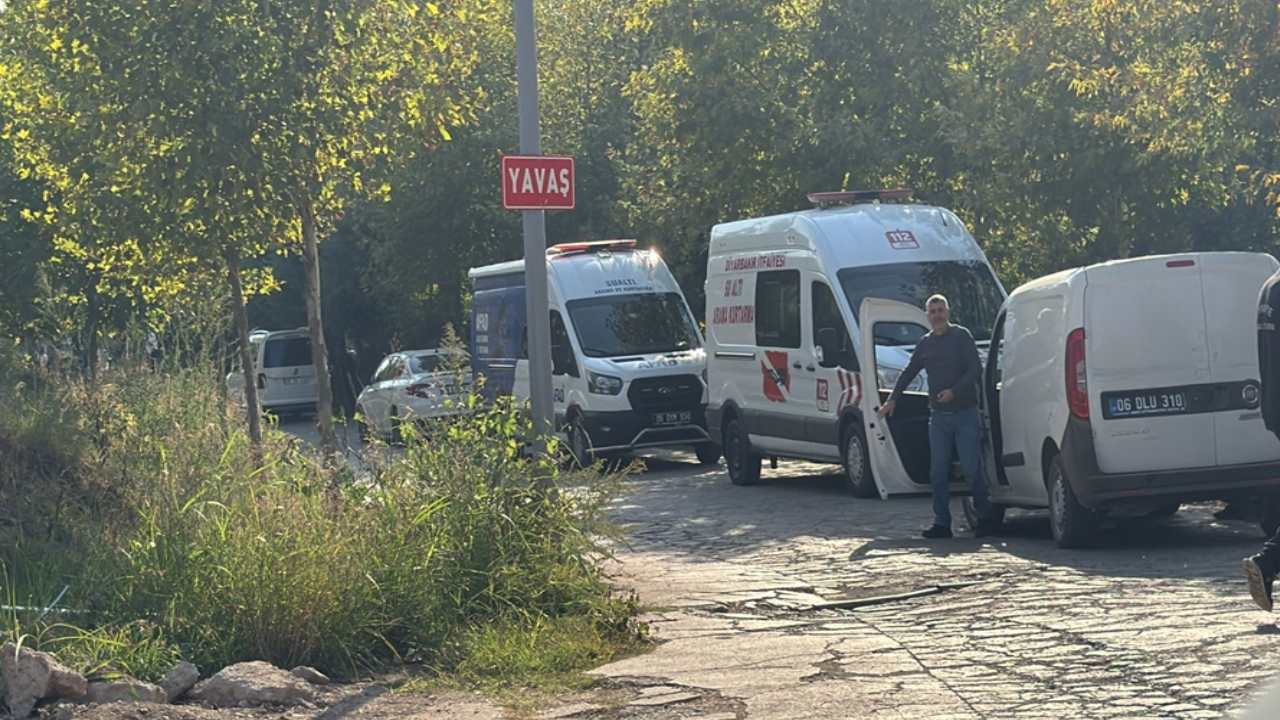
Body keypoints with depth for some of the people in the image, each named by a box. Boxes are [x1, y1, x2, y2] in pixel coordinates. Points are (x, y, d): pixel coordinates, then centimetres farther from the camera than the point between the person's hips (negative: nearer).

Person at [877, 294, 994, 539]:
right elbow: (909, 373, 24)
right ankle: (941, 523, 4)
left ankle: (984, 518, 7)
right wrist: (892, 399, 20)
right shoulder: (925, 343, 14)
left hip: (965, 414, -5)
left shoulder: (961, 336, -2)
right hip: (938, 416, 5)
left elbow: (975, 369, -9)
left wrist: (954, 391, -20)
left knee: (972, 469, -5)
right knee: (937, 471, 0)